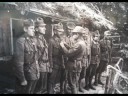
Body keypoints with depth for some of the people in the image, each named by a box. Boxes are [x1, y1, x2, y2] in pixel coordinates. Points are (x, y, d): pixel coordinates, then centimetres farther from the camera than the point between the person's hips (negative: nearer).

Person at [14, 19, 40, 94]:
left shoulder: (34, 40, 5)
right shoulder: (21, 41, -17)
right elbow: (19, 62, -20)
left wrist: (37, 71, 8)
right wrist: (22, 79, -18)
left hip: (34, 74, 7)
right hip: (26, 75, -7)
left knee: (31, 92, 20)